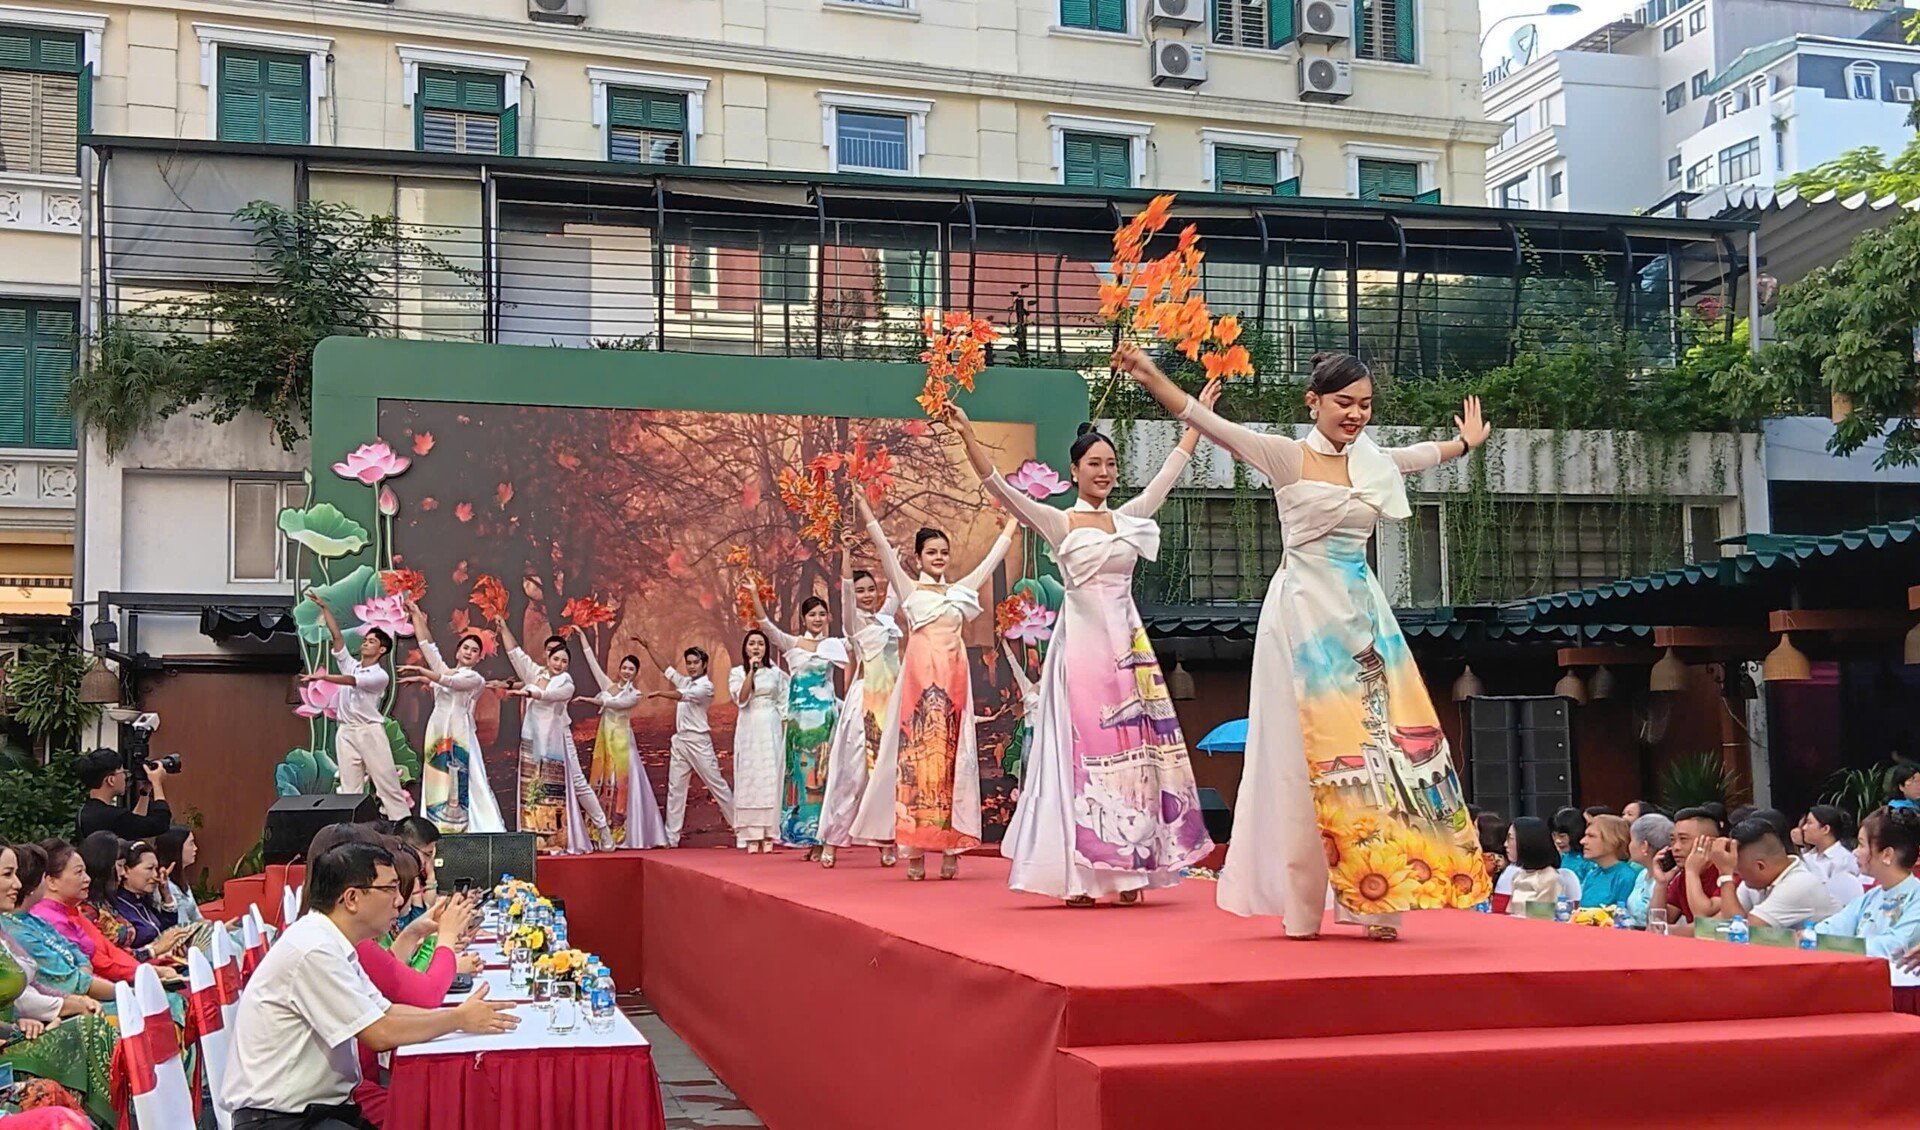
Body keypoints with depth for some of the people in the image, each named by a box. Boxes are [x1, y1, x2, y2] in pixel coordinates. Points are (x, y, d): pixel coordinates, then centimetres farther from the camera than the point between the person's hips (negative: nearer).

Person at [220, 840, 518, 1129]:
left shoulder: (331, 943, 10)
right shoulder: (314, 952, -20)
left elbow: (385, 1010, 13)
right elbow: (380, 1034, -19)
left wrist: (458, 1013, 1)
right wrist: (459, 1019, -8)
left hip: (323, 1106, 9)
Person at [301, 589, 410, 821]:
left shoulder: (380, 676, -4)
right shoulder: (350, 664, 13)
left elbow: (351, 681, -19)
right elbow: (336, 635, 7)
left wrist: (323, 676, -29)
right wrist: (324, 608, 1)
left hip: (370, 731, -5)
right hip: (346, 731, 5)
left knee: (387, 780, -5)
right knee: (349, 786, 3)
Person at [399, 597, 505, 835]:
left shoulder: (476, 679, 4)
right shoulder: (443, 669, 19)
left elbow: (452, 682, -12)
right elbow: (427, 644, 14)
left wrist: (421, 672, -16)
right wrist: (417, 616, 11)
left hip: (460, 736, -5)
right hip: (437, 734, 5)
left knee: (465, 784, -11)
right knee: (438, 785, 1)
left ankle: (490, 835, -14)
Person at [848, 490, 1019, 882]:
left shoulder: (961, 589, 19)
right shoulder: (909, 589, 10)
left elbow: (995, 555, 25)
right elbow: (883, 546, 3)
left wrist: (1014, 519, 30)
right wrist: (863, 507, -3)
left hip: (955, 676, 3)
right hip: (920, 673, -3)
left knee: (952, 755, 0)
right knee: (917, 753, -6)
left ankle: (951, 847, -1)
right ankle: (916, 851, -7)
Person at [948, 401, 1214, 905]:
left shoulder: (1128, 518, 12)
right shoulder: (1058, 523, 0)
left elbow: (1169, 473, 20)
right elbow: (999, 487, -10)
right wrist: (966, 435, -22)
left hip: (1128, 646, 4)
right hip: (1082, 645, -4)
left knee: (1131, 752, 3)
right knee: (1083, 752, -5)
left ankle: (1127, 871, 8)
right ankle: (1079, 875, -2)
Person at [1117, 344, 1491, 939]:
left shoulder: (1373, 462, 11)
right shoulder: (1285, 456, -5)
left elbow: (1424, 455, 32)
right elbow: (1211, 424, -16)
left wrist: (1467, 441, 50)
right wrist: (1152, 378, -28)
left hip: (1363, 617, 5)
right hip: (1303, 616, -5)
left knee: (1378, 749, 1)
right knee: (1304, 757, -4)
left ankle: (1373, 899, 6)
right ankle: (1300, 906, 2)